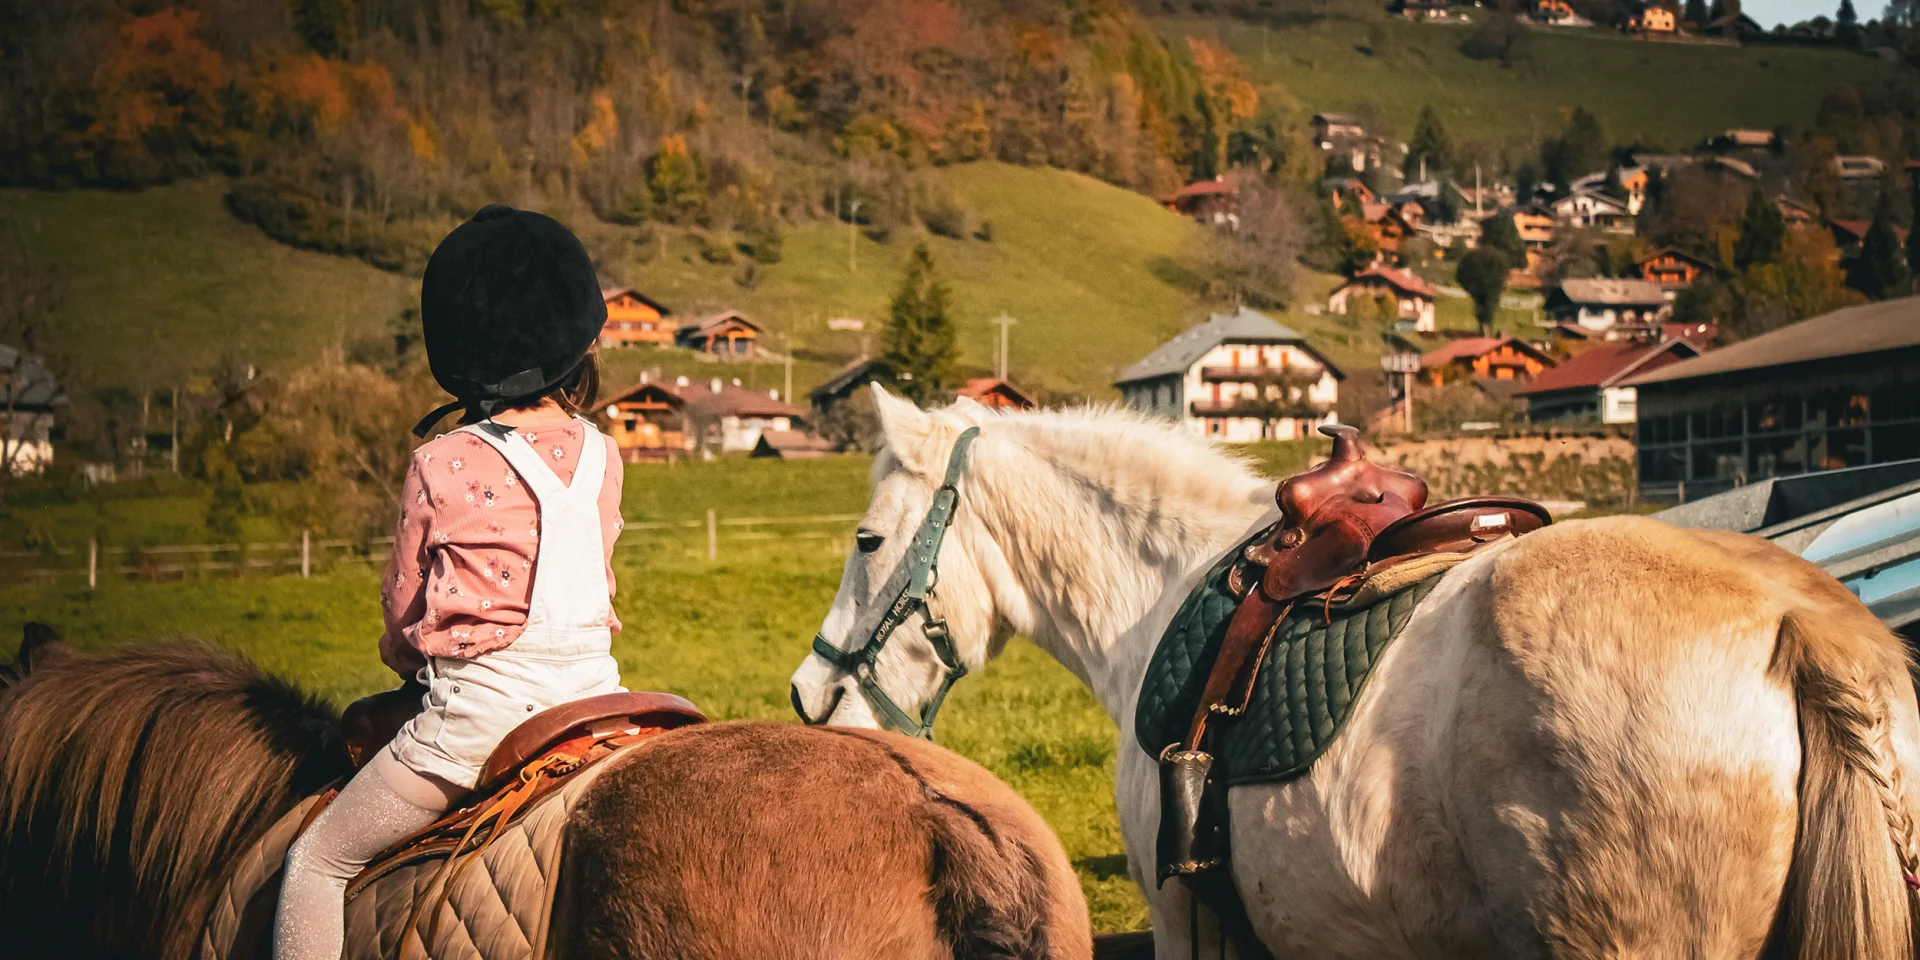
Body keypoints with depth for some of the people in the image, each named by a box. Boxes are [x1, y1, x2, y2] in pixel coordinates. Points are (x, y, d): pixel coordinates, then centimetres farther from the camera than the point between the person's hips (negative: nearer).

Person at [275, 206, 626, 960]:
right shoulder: (600, 456, 4)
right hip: (590, 690, 5)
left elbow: (403, 606, 5)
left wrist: (412, 657, 26)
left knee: (318, 861, 10)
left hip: (481, 707, -4)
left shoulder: (443, 466, -7)